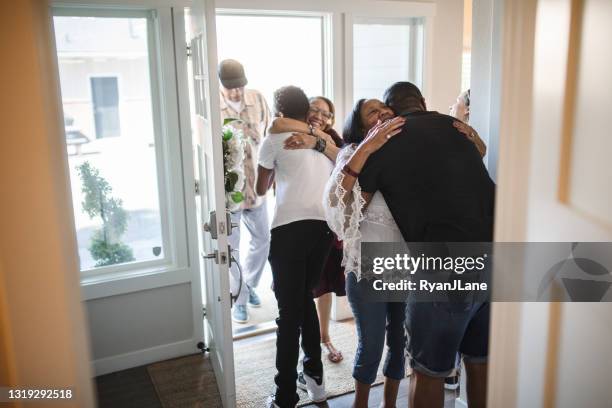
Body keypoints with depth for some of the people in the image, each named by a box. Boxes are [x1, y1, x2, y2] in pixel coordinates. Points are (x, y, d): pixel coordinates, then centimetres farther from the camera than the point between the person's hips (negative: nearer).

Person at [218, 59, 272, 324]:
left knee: (262, 239, 16)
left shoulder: (257, 99, -1)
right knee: (231, 247, 5)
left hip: (256, 184, 5)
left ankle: (249, 285, 40)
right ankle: (239, 300, 23)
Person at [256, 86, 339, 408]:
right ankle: (314, 376, 30)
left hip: (290, 228, -5)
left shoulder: (274, 140, 9)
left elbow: (261, 189, 21)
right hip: (324, 226, 5)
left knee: (289, 310, 0)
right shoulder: (323, 140, 20)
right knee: (305, 299, 22)